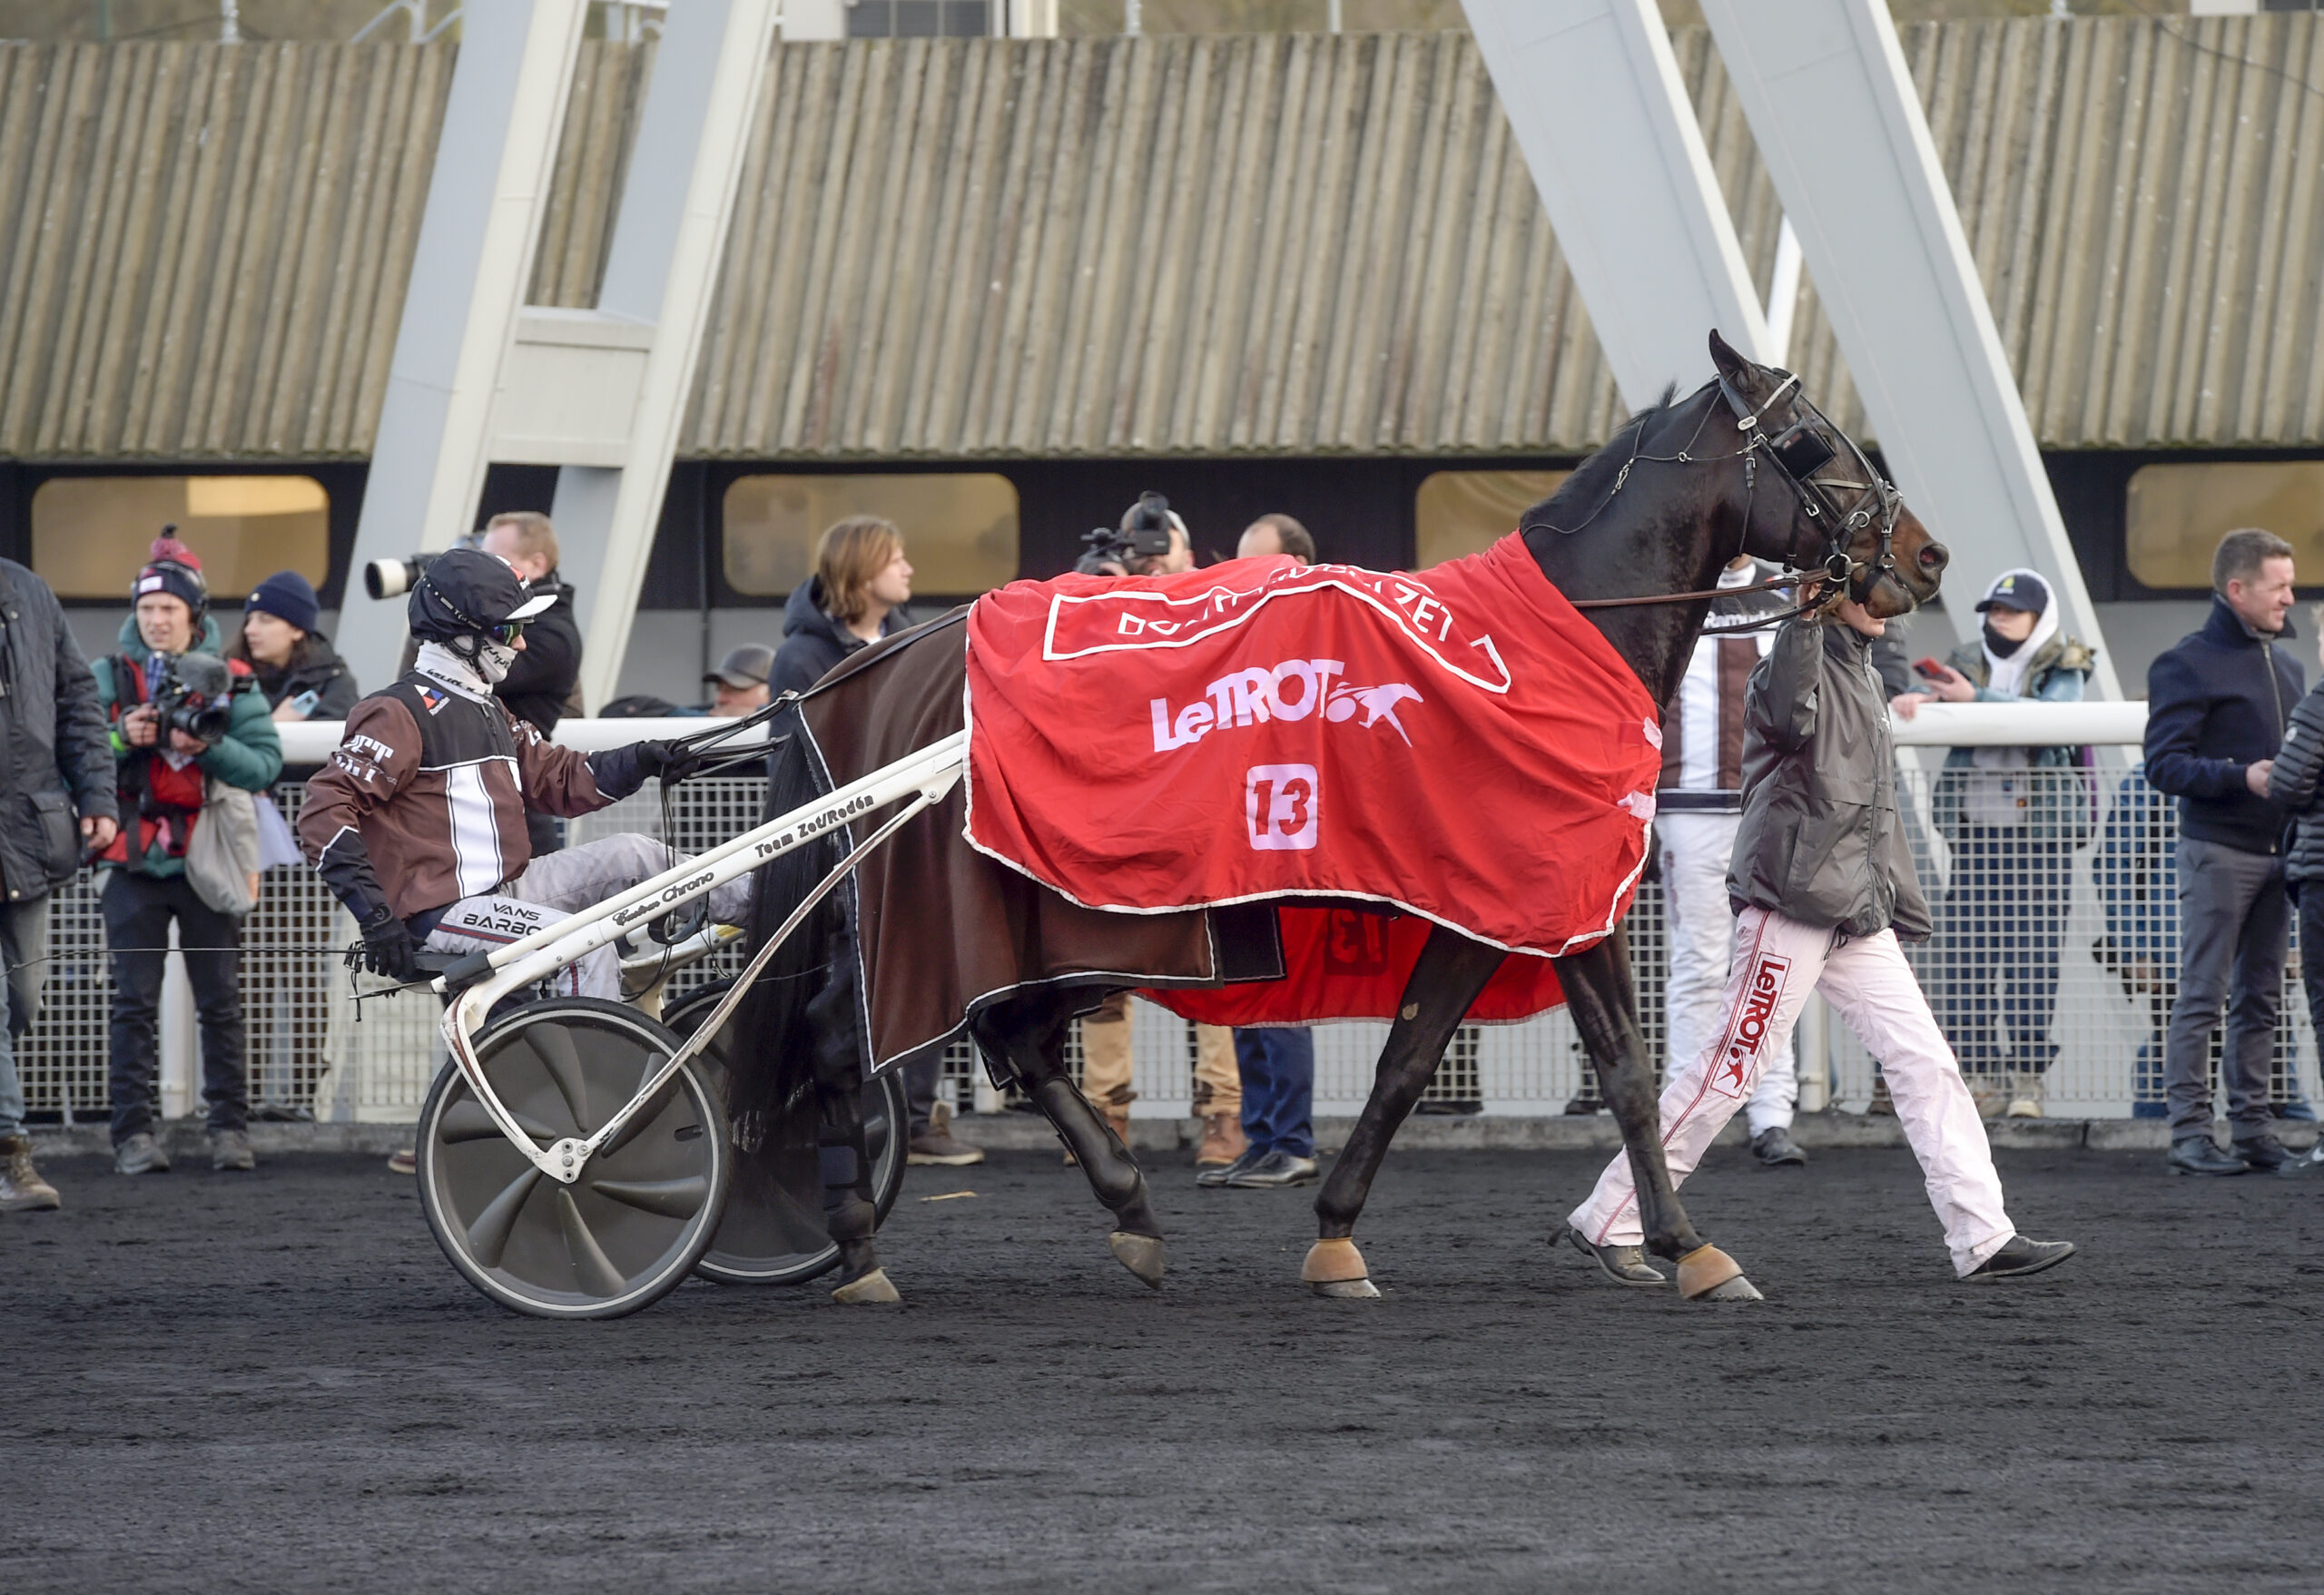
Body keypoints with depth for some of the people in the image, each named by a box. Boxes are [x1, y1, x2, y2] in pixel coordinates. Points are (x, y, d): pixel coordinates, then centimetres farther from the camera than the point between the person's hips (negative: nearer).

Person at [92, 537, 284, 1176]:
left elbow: (266, 763, -4)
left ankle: (229, 1126, 9)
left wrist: (209, 747, -19)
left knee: (221, 1002, 3)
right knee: (135, 1003, -3)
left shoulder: (232, 682, 4)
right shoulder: (108, 678, 6)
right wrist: (121, 739, -16)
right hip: (136, 863, 0)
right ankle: (134, 1133, -2)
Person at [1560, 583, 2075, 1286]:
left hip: (1858, 913, 9)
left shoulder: (1865, 680, 20)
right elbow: (1786, 713, -32)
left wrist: (1903, 907, 24)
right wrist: (1807, 616, -40)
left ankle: (1983, 1238, 2)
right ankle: (1609, 1222, 0)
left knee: (1925, 1063, 2)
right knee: (1732, 1067, -8)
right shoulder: (1804, 665, -7)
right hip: (1792, 897, -9)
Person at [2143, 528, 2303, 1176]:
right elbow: (2165, 765, -11)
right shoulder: (2187, 664, -5)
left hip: (2276, 851, 7)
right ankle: (2190, 1132, -5)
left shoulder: (2285, 667, 18)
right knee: (2202, 997, -5)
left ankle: (2252, 1127, 12)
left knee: (2260, 999, 8)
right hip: (2216, 850, -7)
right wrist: (2241, 777, -22)